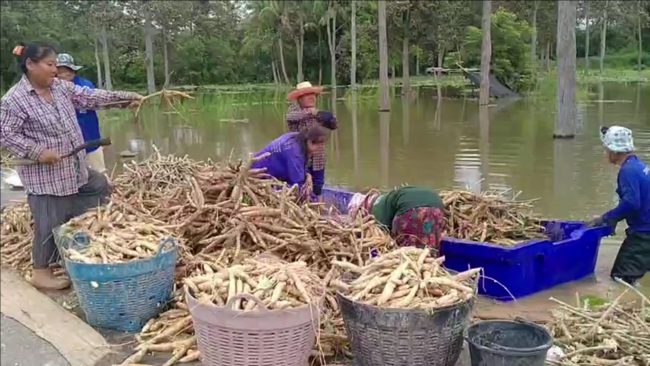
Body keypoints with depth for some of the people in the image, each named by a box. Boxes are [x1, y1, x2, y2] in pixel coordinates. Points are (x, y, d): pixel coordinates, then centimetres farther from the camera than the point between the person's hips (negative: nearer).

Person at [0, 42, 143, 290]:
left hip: (74, 169, 9)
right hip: (45, 175, -8)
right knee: (50, 222, -1)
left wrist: (125, 97, 4)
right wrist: (37, 151, -23)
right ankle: (41, 271, 19)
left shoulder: (61, 87, 5)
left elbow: (91, 97, 8)